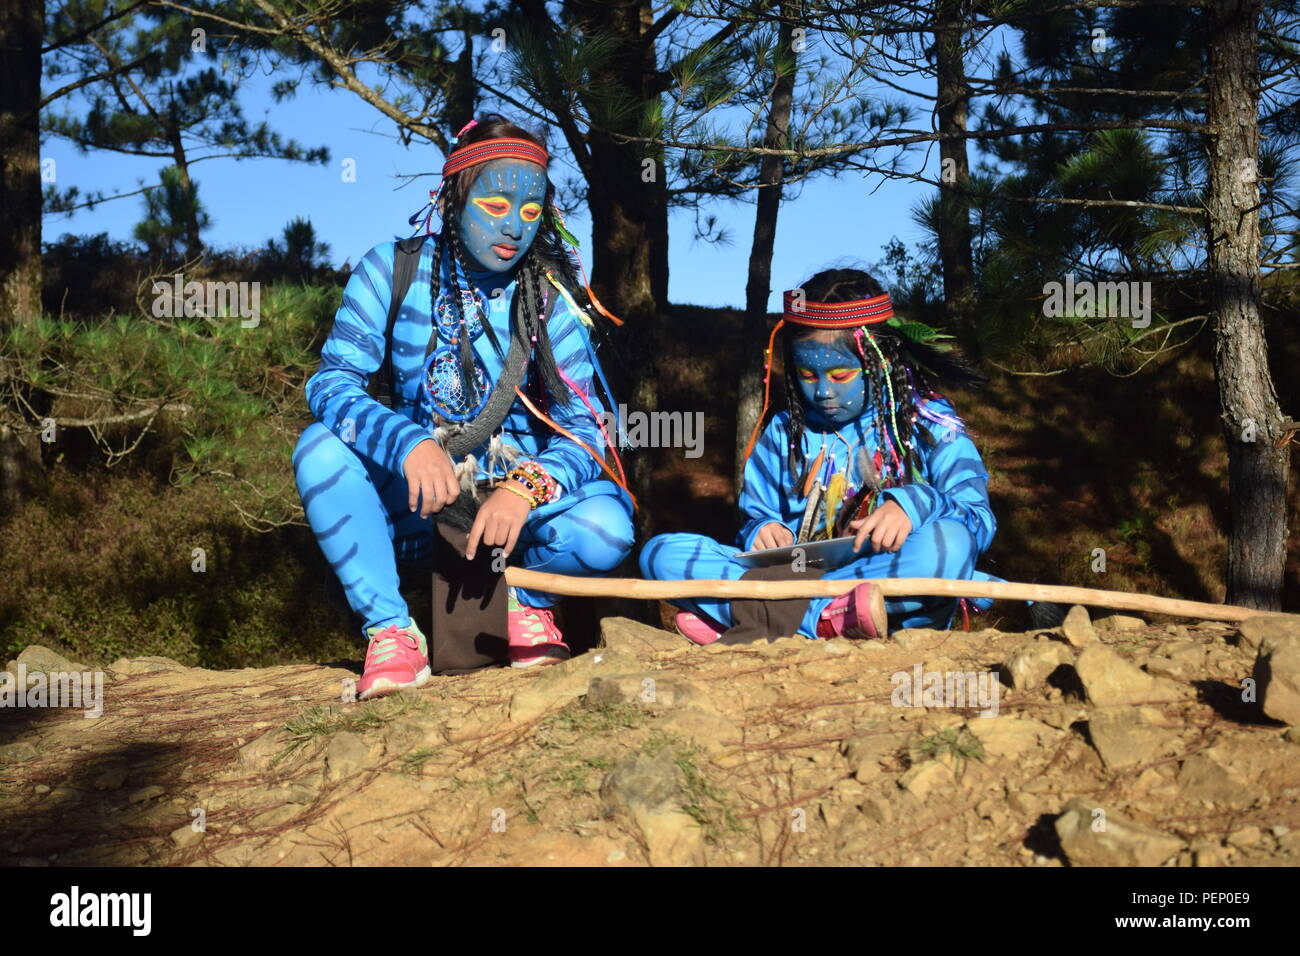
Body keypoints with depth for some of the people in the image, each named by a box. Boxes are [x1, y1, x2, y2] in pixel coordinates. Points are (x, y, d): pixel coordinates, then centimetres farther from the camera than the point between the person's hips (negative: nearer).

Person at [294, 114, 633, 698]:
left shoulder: (549, 299, -5)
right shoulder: (393, 269, -6)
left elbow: (583, 427, -9)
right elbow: (331, 382, -15)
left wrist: (525, 489, -31)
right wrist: (410, 446, -35)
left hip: (518, 491, 0)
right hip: (411, 497, 1)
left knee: (604, 528, -32)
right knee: (321, 448, -28)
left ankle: (529, 602, 3)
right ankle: (390, 631, -18)